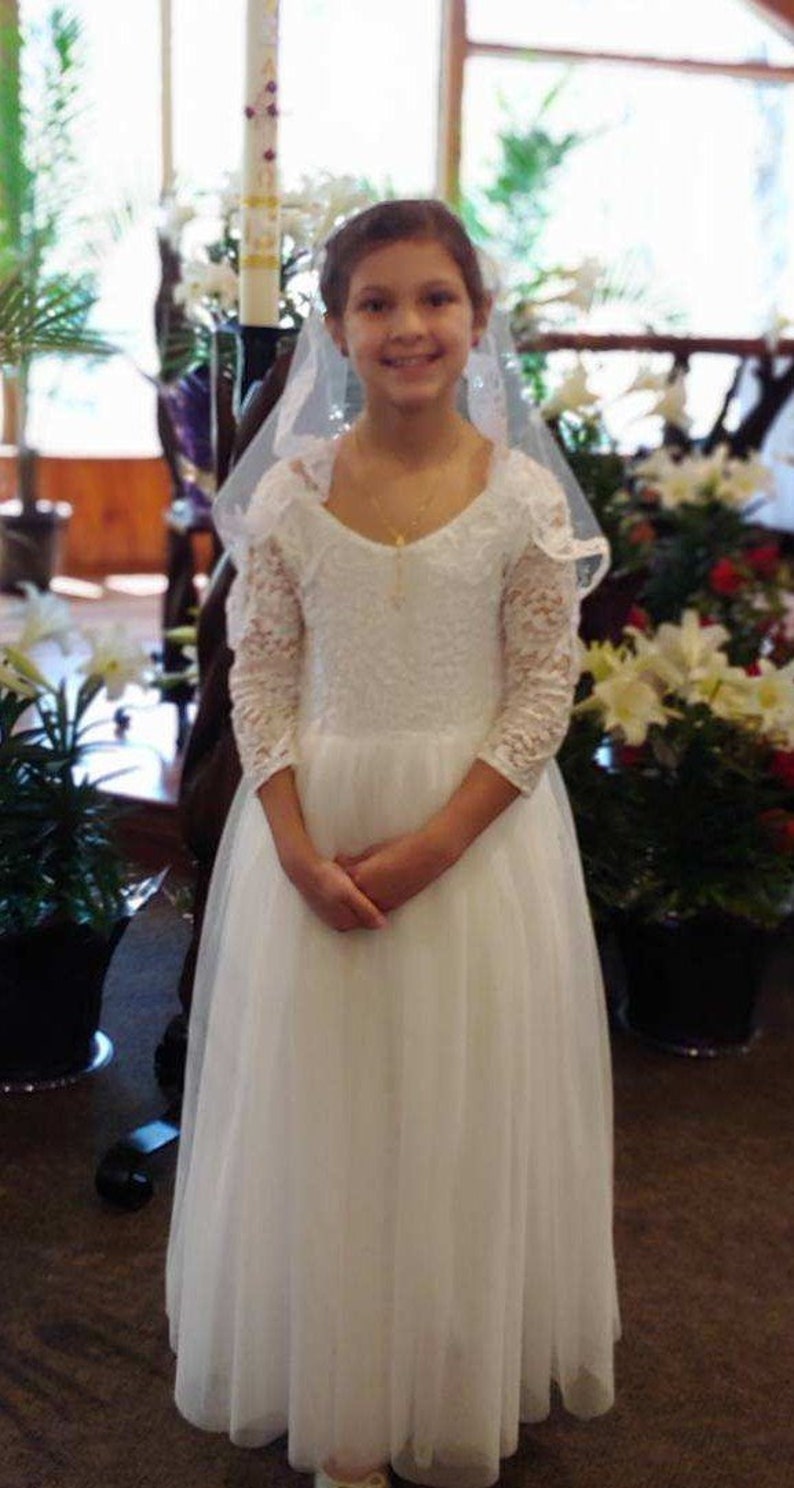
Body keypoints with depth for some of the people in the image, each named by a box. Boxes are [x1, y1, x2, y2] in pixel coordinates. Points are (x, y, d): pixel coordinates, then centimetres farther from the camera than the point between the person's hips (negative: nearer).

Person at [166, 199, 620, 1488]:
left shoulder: (523, 496, -6)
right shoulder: (291, 491, -2)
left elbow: (545, 692, -6)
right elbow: (261, 681, -1)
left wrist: (435, 840, -15)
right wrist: (298, 848, -13)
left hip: (479, 829, -1)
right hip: (313, 830, 1)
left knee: (468, 1117, 9)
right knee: (318, 1113, 9)